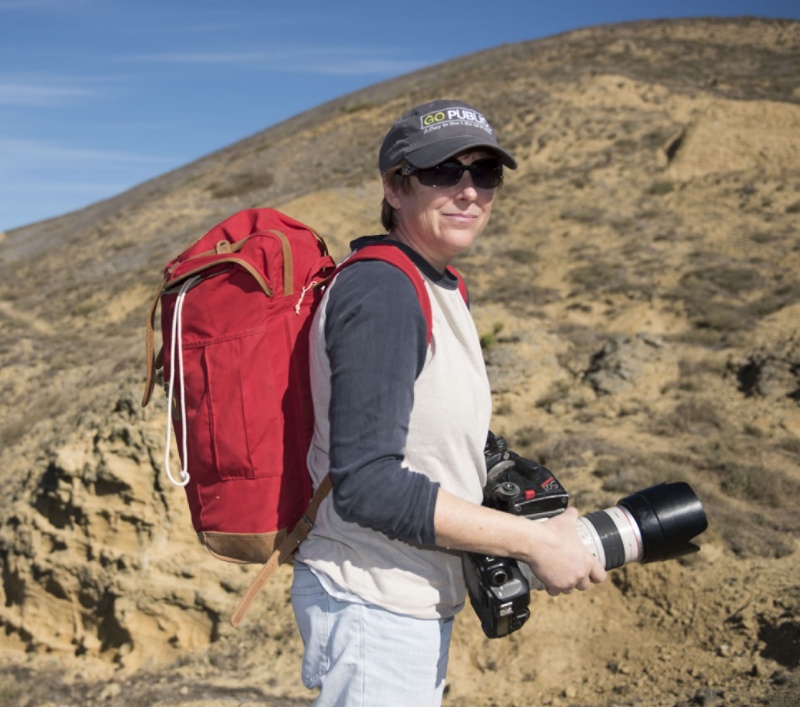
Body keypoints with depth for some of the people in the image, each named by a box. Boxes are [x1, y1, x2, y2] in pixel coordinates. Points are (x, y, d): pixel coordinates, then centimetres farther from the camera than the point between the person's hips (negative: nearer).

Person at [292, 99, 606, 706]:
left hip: (419, 604, 9)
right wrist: (533, 541, -21)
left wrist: (530, 508, 2)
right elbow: (364, 486, -27)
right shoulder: (380, 291, -21)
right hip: (373, 609, -9)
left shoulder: (441, 290, 9)